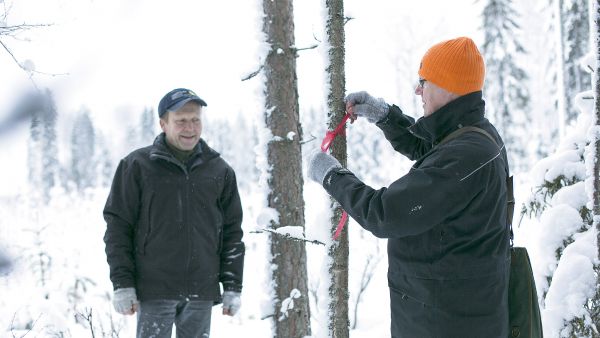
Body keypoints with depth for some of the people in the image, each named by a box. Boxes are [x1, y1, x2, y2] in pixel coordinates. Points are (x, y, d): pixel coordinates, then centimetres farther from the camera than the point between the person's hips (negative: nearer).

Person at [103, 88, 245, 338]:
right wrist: (122, 284, -6)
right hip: (155, 291, -3)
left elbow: (232, 232, 12)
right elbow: (118, 228, 0)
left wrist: (233, 288, 7)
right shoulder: (137, 166, 0)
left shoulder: (220, 171, 10)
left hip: (202, 291, 3)